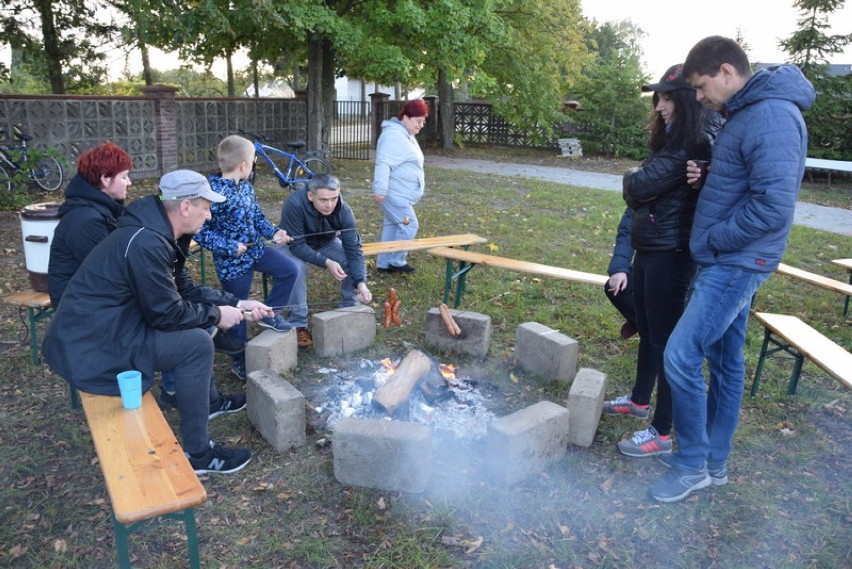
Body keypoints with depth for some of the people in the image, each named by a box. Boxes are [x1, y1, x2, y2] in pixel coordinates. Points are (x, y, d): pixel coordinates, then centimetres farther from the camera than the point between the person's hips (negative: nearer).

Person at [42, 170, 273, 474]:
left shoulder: (153, 232, 7)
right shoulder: (146, 243, -25)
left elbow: (184, 290, 14)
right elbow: (167, 313, -22)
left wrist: (237, 303, 10)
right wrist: (216, 314, -8)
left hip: (101, 327, 10)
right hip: (89, 348, -10)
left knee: (196, 321, 15)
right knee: (196, 343, -17)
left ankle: (210, 400, 30)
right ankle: (196, 452, -7)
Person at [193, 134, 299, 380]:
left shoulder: (246, 187, 1)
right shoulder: (215, 193, -23)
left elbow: (258, 216, 13)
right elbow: (200, 231, -22)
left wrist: (273, 232, -4)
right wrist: (230, 247, -25)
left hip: (256, 249, 7)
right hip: (232, 261, -7)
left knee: (290, 270, 0)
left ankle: (269, 313, 18)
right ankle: (240, 361, 23)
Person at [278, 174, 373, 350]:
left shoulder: (343, 210, -26)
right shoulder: (294, 205, -36)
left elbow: (353, 249, -26)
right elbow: (297, 246, -33)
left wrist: (361, 282, -39)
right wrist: (326, 262, -43)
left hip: (326, 243, 3)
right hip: (295, 246, -3)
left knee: (355, 262, -20)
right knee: (297, 266, -34)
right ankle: (298, 324, -20)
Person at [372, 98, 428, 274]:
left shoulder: (406, 135, 17)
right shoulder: (394, 135, -17)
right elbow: (383, 163, -25)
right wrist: (380, 189, -30)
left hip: (400, 193, 10)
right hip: (393, 193, -10)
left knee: (392, 226, 13)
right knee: (409, 225, -10)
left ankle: (384, 263, 20)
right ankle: (397, 261, 3)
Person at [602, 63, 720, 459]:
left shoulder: (693, 146, -19)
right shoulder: (673, 140, 13)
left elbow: (638, 187, -23)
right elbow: (637, 194, 9)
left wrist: (633, 177, -2)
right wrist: (639, 183, -12)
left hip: (670, 253, -10)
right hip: (648, 248, 10)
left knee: (665, 338, -3)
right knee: (647, 330, 22)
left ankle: (662, 433, 9)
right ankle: (640, 400, 40)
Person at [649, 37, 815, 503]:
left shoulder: (772, 116, -18)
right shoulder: (746, 113, 13)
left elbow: (773, 208, -26)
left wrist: (708, 240, -15)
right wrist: (703, 177, 2)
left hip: (736, 264, -10)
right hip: (728, 261, 10)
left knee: (681, 356, -11)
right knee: (725, 361, 15)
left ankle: (692, 465, 6)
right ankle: (714, 463, 27)